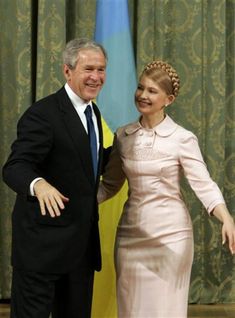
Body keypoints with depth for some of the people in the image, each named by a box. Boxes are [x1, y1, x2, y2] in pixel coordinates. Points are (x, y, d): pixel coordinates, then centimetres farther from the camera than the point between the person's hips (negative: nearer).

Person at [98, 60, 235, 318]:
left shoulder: (182, 138, -8)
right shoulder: (123, 136, 4)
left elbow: (204, 185, -15)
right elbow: (110, 184, 10)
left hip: (170, 232, -3)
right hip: (131, 232, 4)